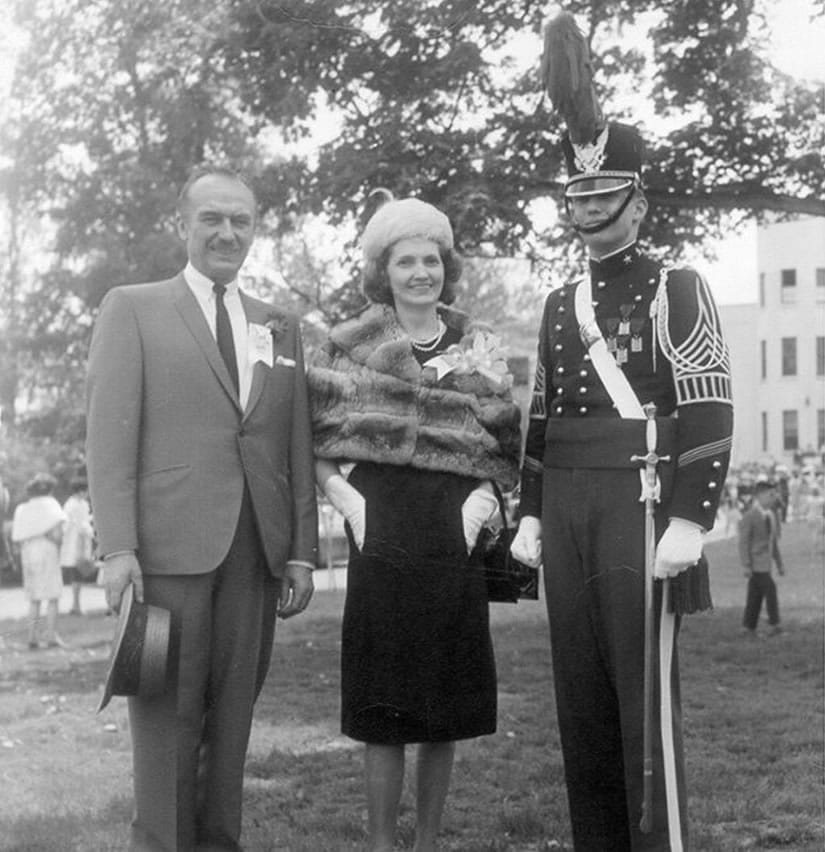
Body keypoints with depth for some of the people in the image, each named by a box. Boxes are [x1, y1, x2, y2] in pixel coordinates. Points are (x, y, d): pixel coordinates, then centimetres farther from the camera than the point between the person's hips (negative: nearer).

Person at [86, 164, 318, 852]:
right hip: (170, 541, -3)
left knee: (234, 713, 6)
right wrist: (117, 546, -10)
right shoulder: (132, 309, 7)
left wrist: (303, 550, 6)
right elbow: (110, 434, -1)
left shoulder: (281, 326, 18)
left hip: (258, 549, 4)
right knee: (169, 713, -1)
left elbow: (298, 446, 14)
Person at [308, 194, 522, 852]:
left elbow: (502, 446, 11)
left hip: (454, 545, 2)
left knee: (443, 714, 6)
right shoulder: (351, 344, 4)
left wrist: (483, 497, -5)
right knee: (382, 713, 0)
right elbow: (317, 442, 5)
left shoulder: (481, 347, 10)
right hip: (381, 544, -2)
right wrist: (343, 493, -10)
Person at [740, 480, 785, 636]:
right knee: (770, 589, -13)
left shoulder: (772, 515, 11)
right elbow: (743, 542, -12)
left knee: (756, 595, 7)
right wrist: (746, 565, -17)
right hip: (755, 562, -7)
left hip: (766, 562, 7)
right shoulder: (749, 517, -11)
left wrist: (779, 563, 16)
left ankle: (749, 627, 12)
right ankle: (774, 624, -6)